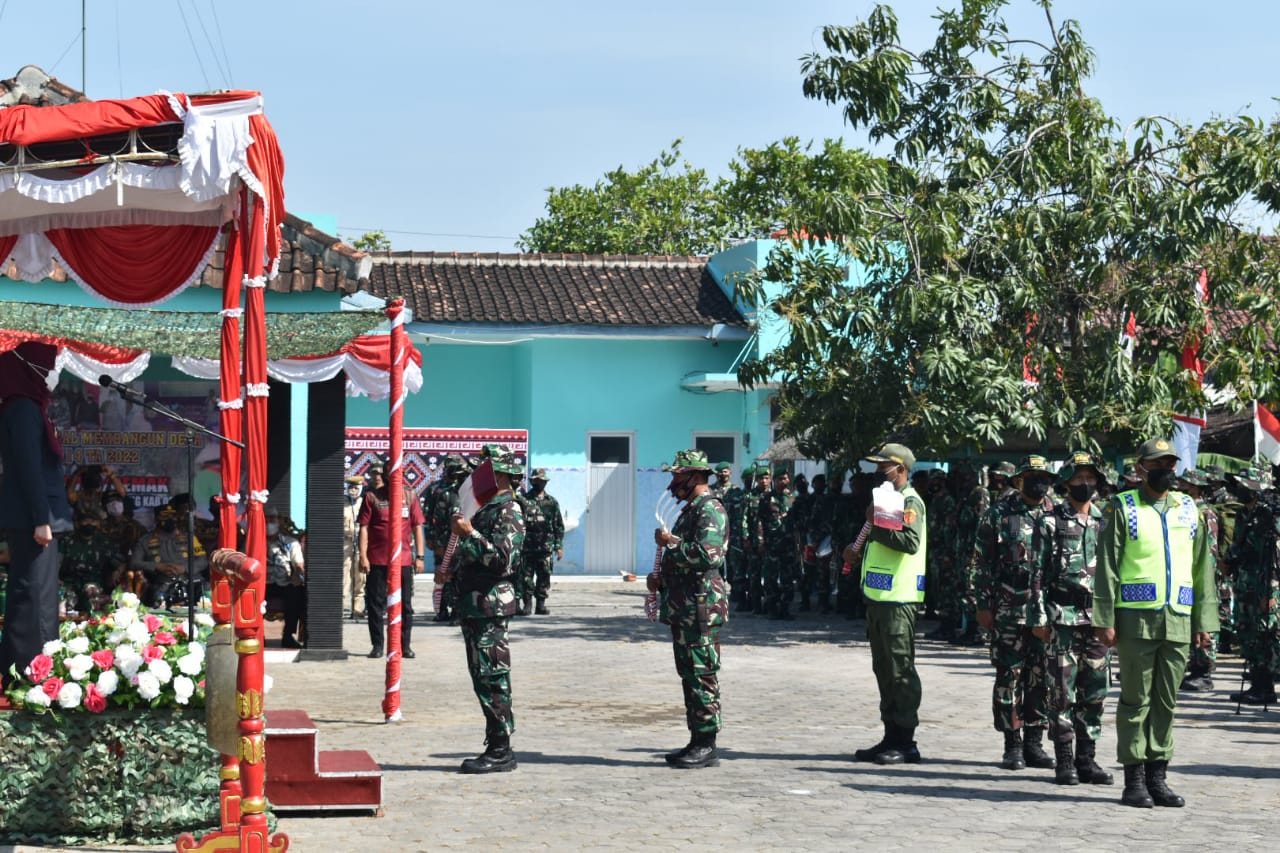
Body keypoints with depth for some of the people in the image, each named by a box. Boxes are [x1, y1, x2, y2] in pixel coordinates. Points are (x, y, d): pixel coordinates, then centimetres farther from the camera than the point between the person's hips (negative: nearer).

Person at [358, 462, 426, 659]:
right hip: (377, 560, -1)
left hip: (403, 560, 1)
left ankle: (405, 646, 13)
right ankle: (377, 646, 12)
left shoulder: (408, 495, 7)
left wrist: (419, 556, 3)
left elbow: (417, 527, 9)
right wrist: (363, 556, -7)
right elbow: (364, 528, 0)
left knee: (405, 605, 5)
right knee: (375, 604, 3)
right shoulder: (372, 497, 2)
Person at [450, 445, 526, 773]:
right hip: (474, 606, 10)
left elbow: (505, 559, -22)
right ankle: (495, 747, 15)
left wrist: (470, 534, -22)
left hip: (492, 605, -10)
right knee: (483, 677, 10)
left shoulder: (508, 511, -12)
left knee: (493, 678, -8)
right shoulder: (486, 508, 18)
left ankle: (501, 751, -6)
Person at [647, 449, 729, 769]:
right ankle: (697, 742, 17)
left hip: (702, 608, -11)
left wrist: (671, 542, -16)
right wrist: (661, 578, 14)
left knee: (702, 676, -7)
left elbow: (708, 554, -27)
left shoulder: (710, 510, -13)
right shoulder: (691, 510, 20)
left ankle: (707, 746, -5)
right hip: (683, 608, 11)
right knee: (689, 675, 12)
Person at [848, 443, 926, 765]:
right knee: (884, 668, 13)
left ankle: (906, 742, -4)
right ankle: (892, 737, 19)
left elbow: (911, 542, -26)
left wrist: (877, 524, -23)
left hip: (899, 599, -10)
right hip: (879, 595, 10)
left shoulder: (910, 502, -11)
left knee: (900, 669, -7)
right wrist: (858, 548, 13)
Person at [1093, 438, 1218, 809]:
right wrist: (1105, 620, -10)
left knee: (1167, 702, 7)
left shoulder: (1188, 509, 13)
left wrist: (1204, 619, 11)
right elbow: (1106, 566, -3)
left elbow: (1202, 566, 16)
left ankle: (1157, 777, 14)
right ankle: (1134, 781, 5)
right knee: (1136, 701, 0)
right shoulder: (1122, 508, 0)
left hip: (1178, 621, 4)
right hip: (1136, 620, -4)